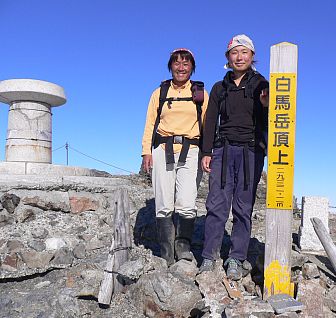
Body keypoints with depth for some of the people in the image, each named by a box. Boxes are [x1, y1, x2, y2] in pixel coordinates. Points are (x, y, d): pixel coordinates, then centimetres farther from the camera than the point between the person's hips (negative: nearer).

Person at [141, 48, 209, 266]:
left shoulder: (201, 93, 15)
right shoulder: (160, 93, 18)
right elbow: (150, 124, 14)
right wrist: (147, 152, 2)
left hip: (190, 151, -1)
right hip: (163, 150, 1)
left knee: (186, 204, -15)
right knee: (164, 205, -3)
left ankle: (183, 244, 6)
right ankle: (167, 254, 5)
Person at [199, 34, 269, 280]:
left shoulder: (261, 85, 7)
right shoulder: (220, 88, 13)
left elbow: (267, 124, 4)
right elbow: (210, 122, 11)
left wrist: (266, 107, -17)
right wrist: (206, 152, 3)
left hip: (251, 151, -1)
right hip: (223, 149, 2)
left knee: (243, 208, 0)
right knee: (217, 205, -4)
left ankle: (237, 261, 8)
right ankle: (209, 257, 4)